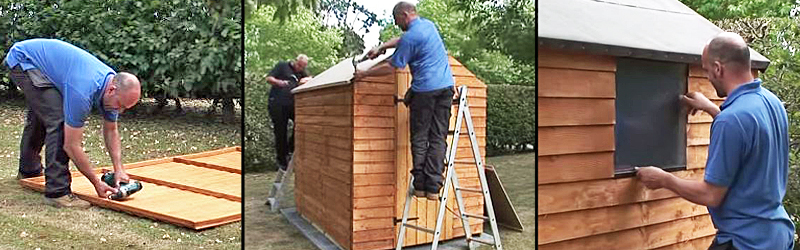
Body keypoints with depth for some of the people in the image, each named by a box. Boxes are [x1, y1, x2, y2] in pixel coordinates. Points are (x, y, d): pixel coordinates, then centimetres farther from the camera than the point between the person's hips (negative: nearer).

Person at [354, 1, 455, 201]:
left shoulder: (410, 37, -8)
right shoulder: (429, 25, 17)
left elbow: (390, 68, -6)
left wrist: (364, 74, 5)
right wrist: (381, 48, 30)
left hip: (425, 89, -7)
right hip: (446, 86, 7)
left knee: (419, 138, 2)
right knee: (438, 138, 3)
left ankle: (420, 185, 3)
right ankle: (433, 187, 1)